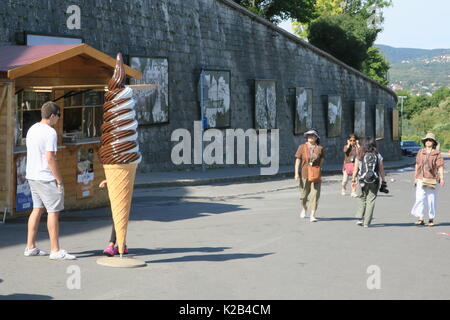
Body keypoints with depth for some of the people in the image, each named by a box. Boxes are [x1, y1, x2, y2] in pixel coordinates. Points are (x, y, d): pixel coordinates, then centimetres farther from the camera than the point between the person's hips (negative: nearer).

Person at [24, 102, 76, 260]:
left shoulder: (32, 129, 12)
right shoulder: (50, 133, -16)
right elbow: (50, 159, -20)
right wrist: (60, 180, -13)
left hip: (32, 175, 9)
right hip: (46, 178, -9)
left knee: (37, 209, 14)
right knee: (53, 211, -4)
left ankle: (30, 247, 17)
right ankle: (55, 250, -3)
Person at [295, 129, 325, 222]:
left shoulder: (320, 148, 3)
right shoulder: (302, 147, 2)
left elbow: (322, 160, 12)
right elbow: (297, 161, 1)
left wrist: (317, 170, 8)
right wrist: (296, 173, -7)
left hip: (316, 175, 0)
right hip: (304, 173, 1)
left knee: (315, 195, -7)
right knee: (304, 195, 12)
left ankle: (312, 215, -7)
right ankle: (304, 209, 42)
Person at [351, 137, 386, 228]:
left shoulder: (360, 156, -1)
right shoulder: (378, 156, 0)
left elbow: (355, 169, 0)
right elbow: (381, 170, 1)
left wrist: (353, 180, 9)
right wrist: (383, 182, 6)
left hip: (362, 181, 0)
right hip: (374, 182, 0)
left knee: (362, 200, 16)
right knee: (370, 201, 4)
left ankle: (360, 218, 5)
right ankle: (366, 223, 3)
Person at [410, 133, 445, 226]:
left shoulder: (437, 154, 1)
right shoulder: (420, 152, 10)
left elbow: (440, 166, -5)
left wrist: (442, 178, -14)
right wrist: (415, 178, 16)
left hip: (432, 180, -2)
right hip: (421, 179, 2)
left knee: (431, 199, 4)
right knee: (420, 199, -7)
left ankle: (431, 219, 15)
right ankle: (420, 219, -7)